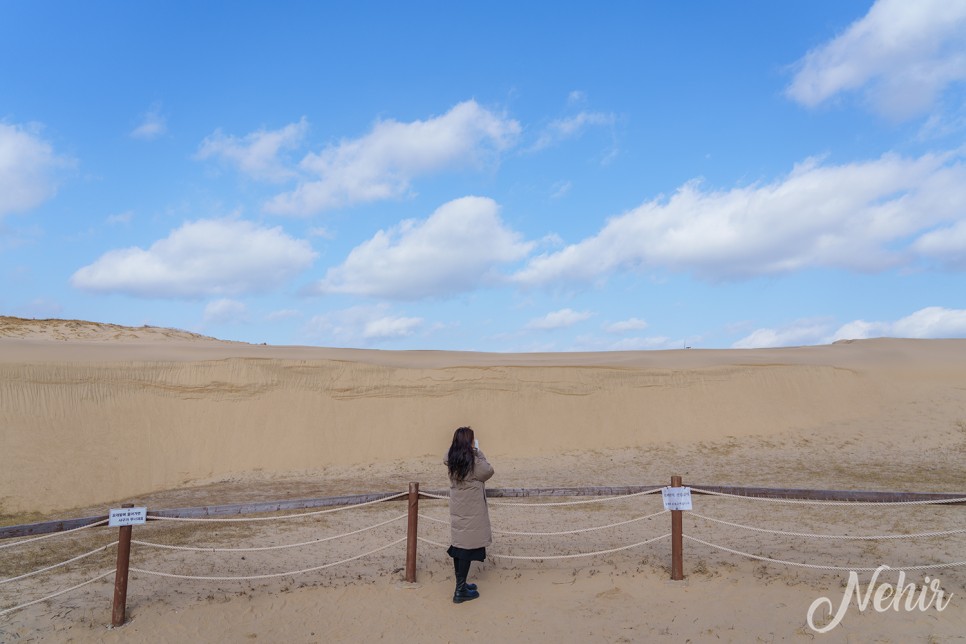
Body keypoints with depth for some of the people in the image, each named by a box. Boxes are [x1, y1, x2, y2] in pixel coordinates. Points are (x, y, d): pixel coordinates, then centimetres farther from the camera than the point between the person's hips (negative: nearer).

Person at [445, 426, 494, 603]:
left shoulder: (452, 460, -3)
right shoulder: (474, 461, -21)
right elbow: (489, 471, -6)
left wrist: (474, 453, 6)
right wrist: (478, 452, -3)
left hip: (457, 510, 7)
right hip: (471, 512, -7)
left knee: (459, 545, 15)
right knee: (468, 547, 1)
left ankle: (461, 584, 28)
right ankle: (460, 591, 7)